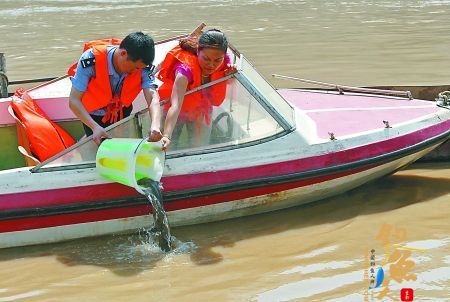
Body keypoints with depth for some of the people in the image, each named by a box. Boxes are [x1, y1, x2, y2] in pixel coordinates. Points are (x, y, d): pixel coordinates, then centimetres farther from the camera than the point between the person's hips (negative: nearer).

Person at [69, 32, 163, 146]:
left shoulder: (141, 65, -26)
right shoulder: (91, 60, -35)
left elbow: (153, 97, -37)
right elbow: (74, 101, -33)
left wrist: (155, 125, -57)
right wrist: (95, 127, -45)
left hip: (122, 113, 3)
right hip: (94, 117, -3)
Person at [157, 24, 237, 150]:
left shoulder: (224, 63, -22)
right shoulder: (186, 67, -38)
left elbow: (216, 102, -11)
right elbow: (175, 106, -50)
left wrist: (225, 78, -29)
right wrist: (166, 137, -62)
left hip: (201, 112, 4)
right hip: (177, 113, -4)